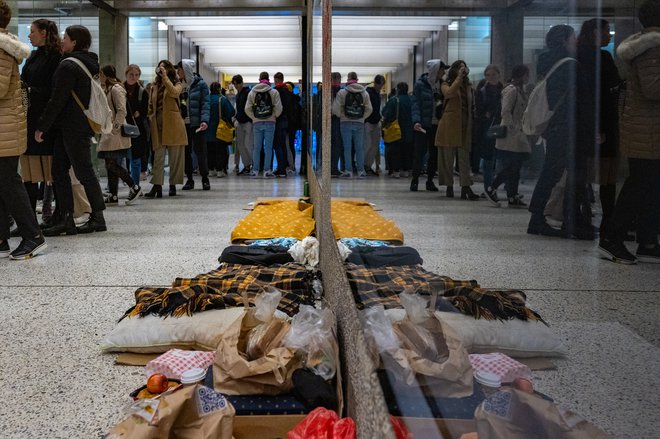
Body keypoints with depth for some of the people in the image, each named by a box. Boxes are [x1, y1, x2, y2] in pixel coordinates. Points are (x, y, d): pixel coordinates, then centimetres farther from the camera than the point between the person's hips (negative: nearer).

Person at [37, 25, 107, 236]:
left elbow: (57, 99, -16)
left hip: (72, 127, -10)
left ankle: (98, 218, 5)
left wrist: (42, 126, -11)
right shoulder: (89, 64, 16)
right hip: (84, 124, 10)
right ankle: (65, 219, 9)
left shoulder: (68, 66, -13)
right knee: (59, 170, 9)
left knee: (84, 171, -3)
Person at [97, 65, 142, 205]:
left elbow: (122, 111, -19)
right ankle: (113, 196, 10)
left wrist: (115, 127, -20)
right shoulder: (108, 89, 20)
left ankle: (134, 187, -2)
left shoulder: (116, 89, -10)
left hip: (116, 134, -10)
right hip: (109, 133, 10)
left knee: (112, 164, -11)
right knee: (110, 165, 8)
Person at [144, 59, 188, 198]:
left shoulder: (177, 84, 6)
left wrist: (165, 77, -15)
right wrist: (150, 119, 7)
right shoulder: (154, 86, 19)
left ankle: (173, 185, 10)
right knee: (158, 156, -6)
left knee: (174, 157, 2)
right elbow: (151, 105, 20)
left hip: (173, 123, -3)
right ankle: (157, 186, -12)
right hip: (158, 124, 3)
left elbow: (174, 93, -18)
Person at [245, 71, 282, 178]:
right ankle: (267, 170, -1)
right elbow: (278, 108, -6)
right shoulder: (274, 92, -1)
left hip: (256, 123, 2)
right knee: (268, 147, 1)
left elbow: (247, 109, 2)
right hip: (270, 122, -2)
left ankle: (255, 170, 6)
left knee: (256, 147, 6)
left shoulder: (252, 92, 5)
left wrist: (254, 117, 14)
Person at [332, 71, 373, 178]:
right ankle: (361, 170, 6)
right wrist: (362, 117, 12)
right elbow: (369, 109, 2)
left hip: (346, 123, -2)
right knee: (359, 148, 6)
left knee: (347, 147, 2)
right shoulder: (364, 93, 5)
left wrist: (341, 116, 9)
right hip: (359, 123, 2)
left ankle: (348, 170, 0)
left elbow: (335, 109, -8)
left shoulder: (342, 92, -4)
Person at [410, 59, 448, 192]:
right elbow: (416, 104, -8)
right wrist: (416, 121, -21)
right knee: (419, 152, -2)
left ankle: (430, 180, 16)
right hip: (423, 125, -4)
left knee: (435, 153, 6)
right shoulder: (420, 84, -3)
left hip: (437, 125, 5)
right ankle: (415, 179, 9)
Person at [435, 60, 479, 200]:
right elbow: (449, 93, -19)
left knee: (464, 156, -6)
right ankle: (449, 186, 10)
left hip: (465, 125, 3)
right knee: (448, 156, 1)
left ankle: (465, 187, -14)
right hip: (449, 124, -3)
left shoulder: (468, 86, 19)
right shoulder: (446, 84, 5)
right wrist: (459, 77, -17)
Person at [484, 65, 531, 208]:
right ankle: (491, 189, 5)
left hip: (519, 136, 9)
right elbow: (505, 112, -20)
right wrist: (513, 128, -22)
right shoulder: (511, 90, -12)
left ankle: (513, 197, 10)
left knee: (515, 167, 7)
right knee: (511, 167, -8)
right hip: (510, 137, -9)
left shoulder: (522, 91, 17)